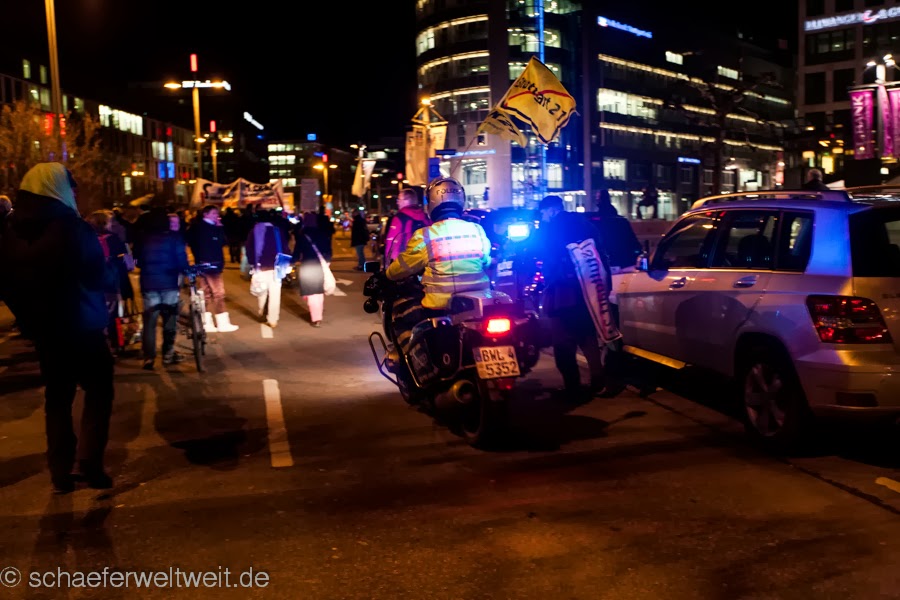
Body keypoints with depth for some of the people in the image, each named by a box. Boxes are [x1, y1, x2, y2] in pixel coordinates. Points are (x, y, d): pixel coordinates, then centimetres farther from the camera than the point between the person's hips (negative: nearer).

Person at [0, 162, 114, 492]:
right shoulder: (73, 228, -16)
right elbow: (99, 276, -12)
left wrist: (28, 316, 17)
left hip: (43, 328, 5)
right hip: (82, 325, -5)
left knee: (57, 396, 14)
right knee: (98, 390, 7)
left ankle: (61, 472, 15)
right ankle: (91, 463, -3)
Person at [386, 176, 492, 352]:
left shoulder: (424, 236, -10)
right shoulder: (478, 231, 3)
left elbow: (402, 268, 3)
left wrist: (387, 275, 25)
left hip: (440, 306, -4)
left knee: (400, 311, 18)